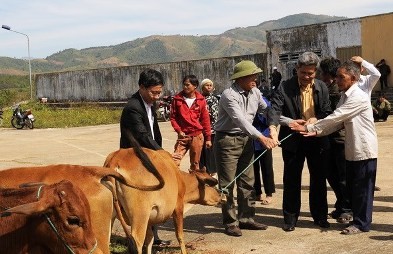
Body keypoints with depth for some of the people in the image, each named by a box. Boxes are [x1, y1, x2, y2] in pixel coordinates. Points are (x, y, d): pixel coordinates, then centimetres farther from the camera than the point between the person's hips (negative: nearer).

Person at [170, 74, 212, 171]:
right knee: (174, 161, -11)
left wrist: (208, 138, 4)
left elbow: (205, 120, 4)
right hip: (183, 135, 0)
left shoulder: (201, 100, 0)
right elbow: (173, 117, 7)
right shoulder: (177, 99, 0)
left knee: (195, 164, 8)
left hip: (197, 136, 0)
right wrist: (179, 131, -7)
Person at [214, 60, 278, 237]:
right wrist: (261, 138, -34)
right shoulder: (229, 95, -18)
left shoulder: (255, 93, 4)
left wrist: (272, 129, -6)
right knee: (227, 184, -1)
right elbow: (240, 120, -28)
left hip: (246, 140, 7)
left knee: (247, 182, 11)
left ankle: (246, 218, 21)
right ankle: (230, 222, 7)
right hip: (227, 140, -7)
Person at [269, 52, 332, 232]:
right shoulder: (285, 87, -8)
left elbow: (327, 113, 3)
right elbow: (274, 112, -15)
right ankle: (290, 217, 18)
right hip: (293, 140, -2)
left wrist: (316, 120, -18)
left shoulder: (322, 88, 1)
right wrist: (291, 122, -30)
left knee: (319, 179, 11)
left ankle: (320, 216, 25)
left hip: (317, 139, 3)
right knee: (291, 180, 6)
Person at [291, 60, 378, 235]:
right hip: (352, 150, 9)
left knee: (362, 189, 0)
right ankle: (358, 219, 26)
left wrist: (308, 127, -19)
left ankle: (362, 223, 10)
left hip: (364, 150, -9)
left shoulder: (359, 97, -19)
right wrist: (317, 132, -10)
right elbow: (338, 123, 6)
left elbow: (335, 118, -22)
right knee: (352, 187, 14)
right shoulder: (345, 97, 11)